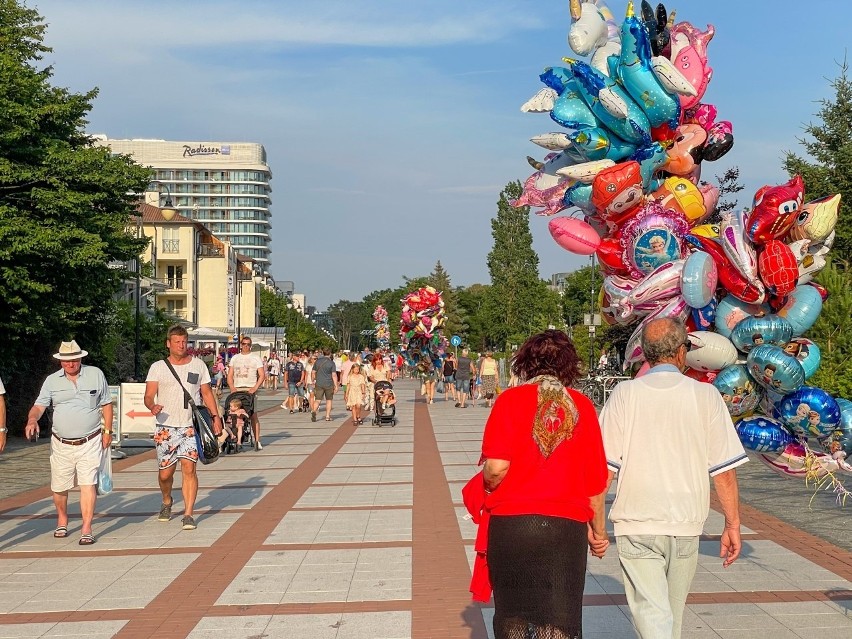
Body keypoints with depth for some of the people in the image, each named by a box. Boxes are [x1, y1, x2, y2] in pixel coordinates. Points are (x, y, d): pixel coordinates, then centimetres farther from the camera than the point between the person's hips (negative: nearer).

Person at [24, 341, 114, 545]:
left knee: (88, 484, -12)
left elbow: (106, 404, 9)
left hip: (90, 442, -2)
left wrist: (107, 431, 5)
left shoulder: (95, 374, 3)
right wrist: (32, 419, -25)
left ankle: (86, 529, -11)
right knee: (59, 487, 10)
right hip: (61, 444, 2)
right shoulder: (52, 380, 4)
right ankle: (62, 520, 35)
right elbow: (39, 406, -3)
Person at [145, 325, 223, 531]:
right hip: (166, 427, 0)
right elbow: (149, 395, -4)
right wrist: (152, 406, -27)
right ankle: (167, 502, 35)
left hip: (191, 427, 0)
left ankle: (188, 514, -8)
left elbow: (207, 393, 14)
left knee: (189, 468, -12)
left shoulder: (198, 365, 9)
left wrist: (215, 416, 4)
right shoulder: (158, 367, 5)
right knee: (165, 473, 4)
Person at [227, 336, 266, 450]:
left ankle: (257, 441, -7)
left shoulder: (255, 358, 9)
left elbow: (262, 375, 2)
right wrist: (232, 388, -3)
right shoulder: (234, 358, 18)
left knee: (253, 415, -8)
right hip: (237, 389, 3)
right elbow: (230, 375, 15)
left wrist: (255, 388, -11)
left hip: (250, 390, -3)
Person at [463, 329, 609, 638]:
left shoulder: (511, 399, -4)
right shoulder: (582, 406, 3)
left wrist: (486, 488, 7)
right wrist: (598, 531, 17)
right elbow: (597, 481, 5)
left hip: (511, 522, -1)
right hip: (567, 528, 1)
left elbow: (497, 466, -15)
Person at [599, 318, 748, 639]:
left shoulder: (625, 394, -4)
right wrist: (732, 525, 6)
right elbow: (724, 470, -2)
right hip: (686, 524, 2)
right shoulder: (706, 396, -2)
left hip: (637, 525, -2)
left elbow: (605, 467, -6)